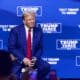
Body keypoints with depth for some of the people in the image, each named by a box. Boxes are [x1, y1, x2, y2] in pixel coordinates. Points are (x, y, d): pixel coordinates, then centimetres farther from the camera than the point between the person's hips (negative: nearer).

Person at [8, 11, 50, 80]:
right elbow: (11, 48, -8)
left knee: (46, 67, -23)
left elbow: (40, 48, 8)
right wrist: (23, 59, -18)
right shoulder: (15, 31, -4)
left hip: (33, 59, 3)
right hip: (19, 60, -3)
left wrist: (35, 58, -12)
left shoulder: (38, 31, 5)